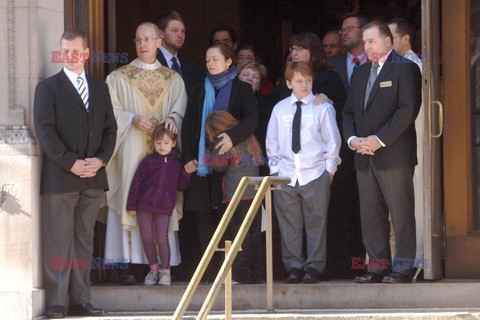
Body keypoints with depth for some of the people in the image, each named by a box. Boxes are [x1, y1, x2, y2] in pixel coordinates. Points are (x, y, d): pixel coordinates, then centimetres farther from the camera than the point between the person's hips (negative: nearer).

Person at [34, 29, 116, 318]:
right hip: (59, 176, -5)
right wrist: (71, 163, -15)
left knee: (85, 240, 8)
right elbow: (45, 131, -8)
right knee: (58, 243, -4)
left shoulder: (100, 88, 16)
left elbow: (110, 128, 13)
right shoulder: (48, 88, 1)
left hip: (93, 177, 5)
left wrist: (100, 159, -4)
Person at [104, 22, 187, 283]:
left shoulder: (174, 79, 12)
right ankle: (129, 265, -9)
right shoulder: (119, 77, 6)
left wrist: (172, 118, -14)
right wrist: (132, 119, -14)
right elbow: (110, 112, 2)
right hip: (131, 151, -2)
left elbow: (181, 109, 7)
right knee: (131, 201, -8)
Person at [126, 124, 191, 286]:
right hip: (144, 204, 1)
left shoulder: (176, 164, 7)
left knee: (162, 239, -7)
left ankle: (165, 271, 6)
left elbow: (181, 187, 8)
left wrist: (187, 174, -9)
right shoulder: (148, 161, 3)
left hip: (164, 207, -1)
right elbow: (136, 182, 2)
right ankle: (153, 269, 15)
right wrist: (131, 205, -2)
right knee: (146, 237, 1)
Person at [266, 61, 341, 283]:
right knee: (289, 222, 4)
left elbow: (332, 140, 3)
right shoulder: (280, 109, 6)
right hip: (285, 174, 2)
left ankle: (315, 266, 8)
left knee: (316, 221, 2)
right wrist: (274, 166, 5)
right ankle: (293, 266, 11)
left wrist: (329, 167, -1)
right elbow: (271, 141, 12)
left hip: (315, 174, -2)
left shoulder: (322, 108, 0)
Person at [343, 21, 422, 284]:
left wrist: (380, 140, -16)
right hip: (364, 156, 7)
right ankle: (378, 266, 10)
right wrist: (352, 139, -1)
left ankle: (403, 268, -4)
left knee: (401, 213, -6)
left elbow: (408, 109, -12)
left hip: (394, 154, -7)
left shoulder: (405, 68, -2)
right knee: (370, 215, 6)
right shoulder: (360, 73, 20)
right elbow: (349, 112, 19)